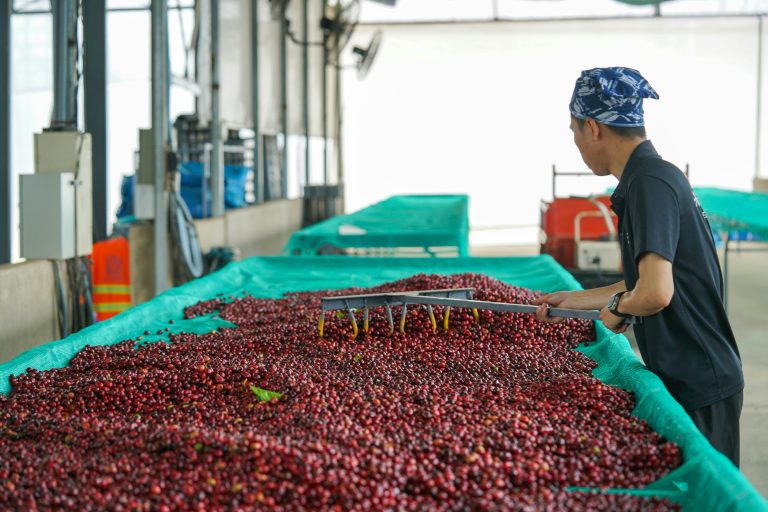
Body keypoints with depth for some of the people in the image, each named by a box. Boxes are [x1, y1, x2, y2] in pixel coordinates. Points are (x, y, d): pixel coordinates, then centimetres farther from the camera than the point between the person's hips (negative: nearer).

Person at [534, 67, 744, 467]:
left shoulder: (650, 183, -19)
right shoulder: (658, 176, 11)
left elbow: (655, 293, -31)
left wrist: (617, 306, -11)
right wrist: (573, 300, 25)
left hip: (699, 388, -10)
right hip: (686, 376, 10)